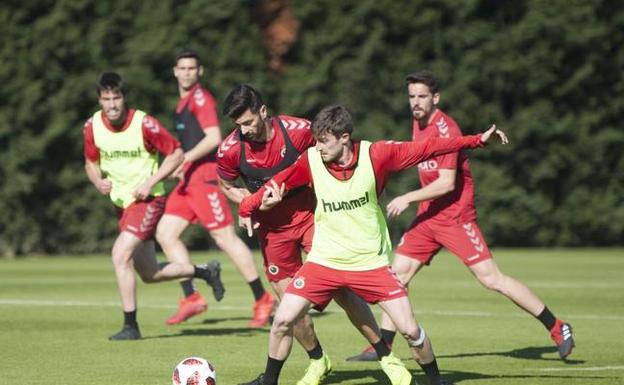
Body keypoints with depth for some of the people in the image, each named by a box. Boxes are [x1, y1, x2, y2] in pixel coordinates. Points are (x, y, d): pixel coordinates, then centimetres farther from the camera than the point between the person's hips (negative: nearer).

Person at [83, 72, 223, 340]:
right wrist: (99, 182, -12)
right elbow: (91, 163, 10)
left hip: (148, 199, -6)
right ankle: (206, 272, 37)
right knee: (150, 274, 13)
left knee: (121, 253, -24)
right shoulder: (92, 127, -6)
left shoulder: (144, 124, -19)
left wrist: (150, 182, -18)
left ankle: (130, 326, -14)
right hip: (121, 202, 6)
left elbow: (176, 154, -9)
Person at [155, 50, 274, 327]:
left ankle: (262, 299, 2)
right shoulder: (183, 102, 19)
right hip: (188, 180, 10)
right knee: (165, 233, 1)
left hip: (205, 177, -10)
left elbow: (213, 137, -19)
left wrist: (184, 159, -19)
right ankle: (191, 298, 0)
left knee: (225, 238, -6)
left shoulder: (200, 97, -9)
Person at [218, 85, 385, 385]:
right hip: (272, 229, 2)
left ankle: (386, 356, 1)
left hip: (310, 215, -2)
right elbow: (227, 186, 7)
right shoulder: (230, 150, -13)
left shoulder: (298, 130, -19)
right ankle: (317, 361, 25)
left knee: (342, 290, -10)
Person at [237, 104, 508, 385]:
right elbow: (278, 183, 7)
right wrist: (249, 207, -2)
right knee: (282, 320, -9)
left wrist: (476, 140, -8)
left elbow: (425, 149, -8)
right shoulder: (311, 161, -10)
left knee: (410, 329, -5)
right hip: (324, 261, 1)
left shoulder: (375, 155, -14)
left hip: (371, 263, -1)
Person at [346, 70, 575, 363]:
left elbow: (447, 183, -21)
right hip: (428, 216, 8)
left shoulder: (445, 128, -17)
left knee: (491, 278, -10)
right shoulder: (418, 123, 9)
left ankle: (557, 328, -3)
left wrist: (408, 199, -19)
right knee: (398, 273, 2)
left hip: (455, 215, -8)